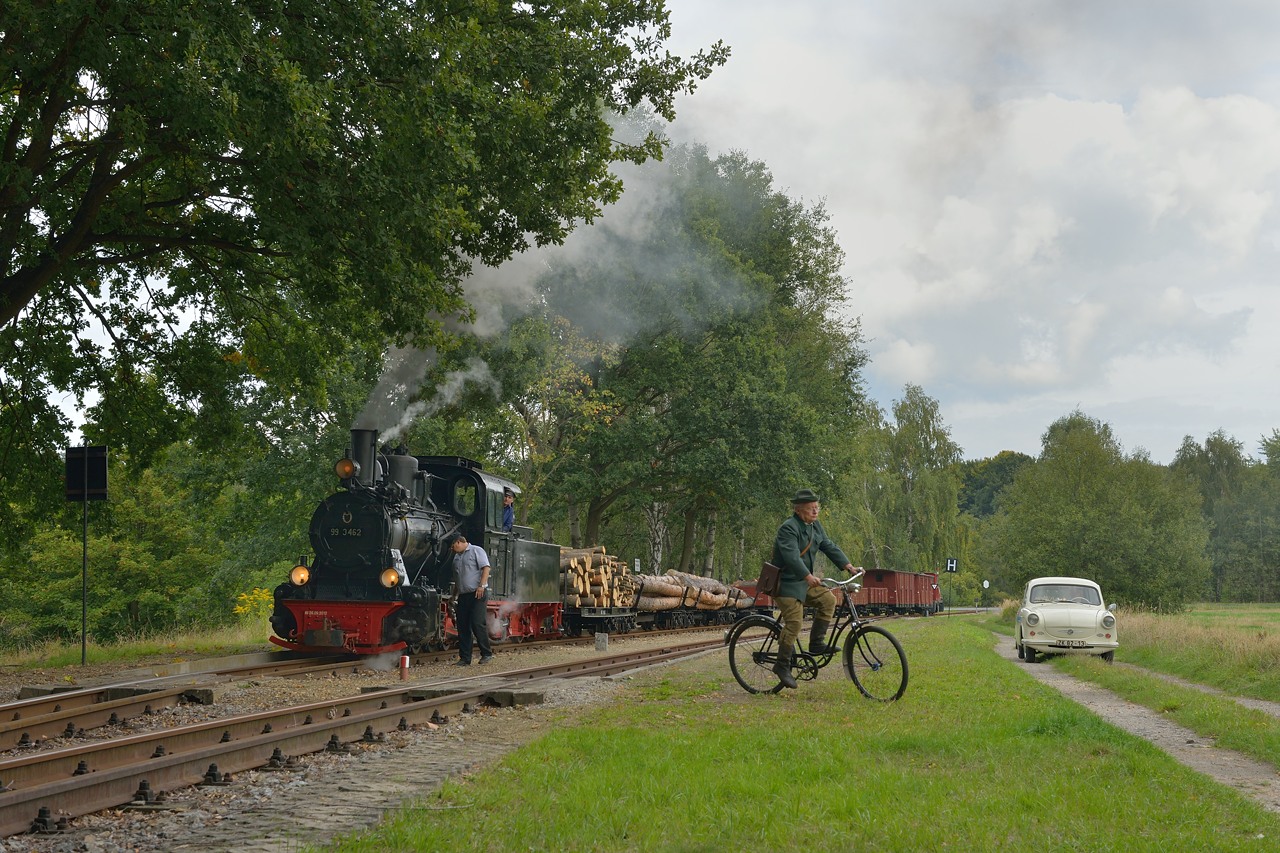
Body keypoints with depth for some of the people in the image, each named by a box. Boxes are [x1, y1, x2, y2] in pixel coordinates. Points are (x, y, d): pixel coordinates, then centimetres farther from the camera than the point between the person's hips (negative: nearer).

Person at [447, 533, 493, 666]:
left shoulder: (476, 551, -1)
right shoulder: (457, 557, 21)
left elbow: (486, 568, -11)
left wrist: (482, 586, -21)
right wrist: (454, 596, 21)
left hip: (477, 594, -7)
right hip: (463, 595, 7)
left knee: (478, 624, -11)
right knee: (463, 628, 4)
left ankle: (487, 654, 0)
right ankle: (465, 659, 7)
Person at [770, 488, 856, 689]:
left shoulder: (815, 526, 9)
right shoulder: (788, 528, -20)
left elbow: (829, 547, 8)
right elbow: (792, 557, -32)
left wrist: (848, 566, -5)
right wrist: (809, 577, -44)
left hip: (804, 583, 9)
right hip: (786, 583, -9)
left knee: (828, 599, -6)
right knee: (794, 622, -15)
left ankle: (817, 643, 1)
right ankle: (782, 665, -6)